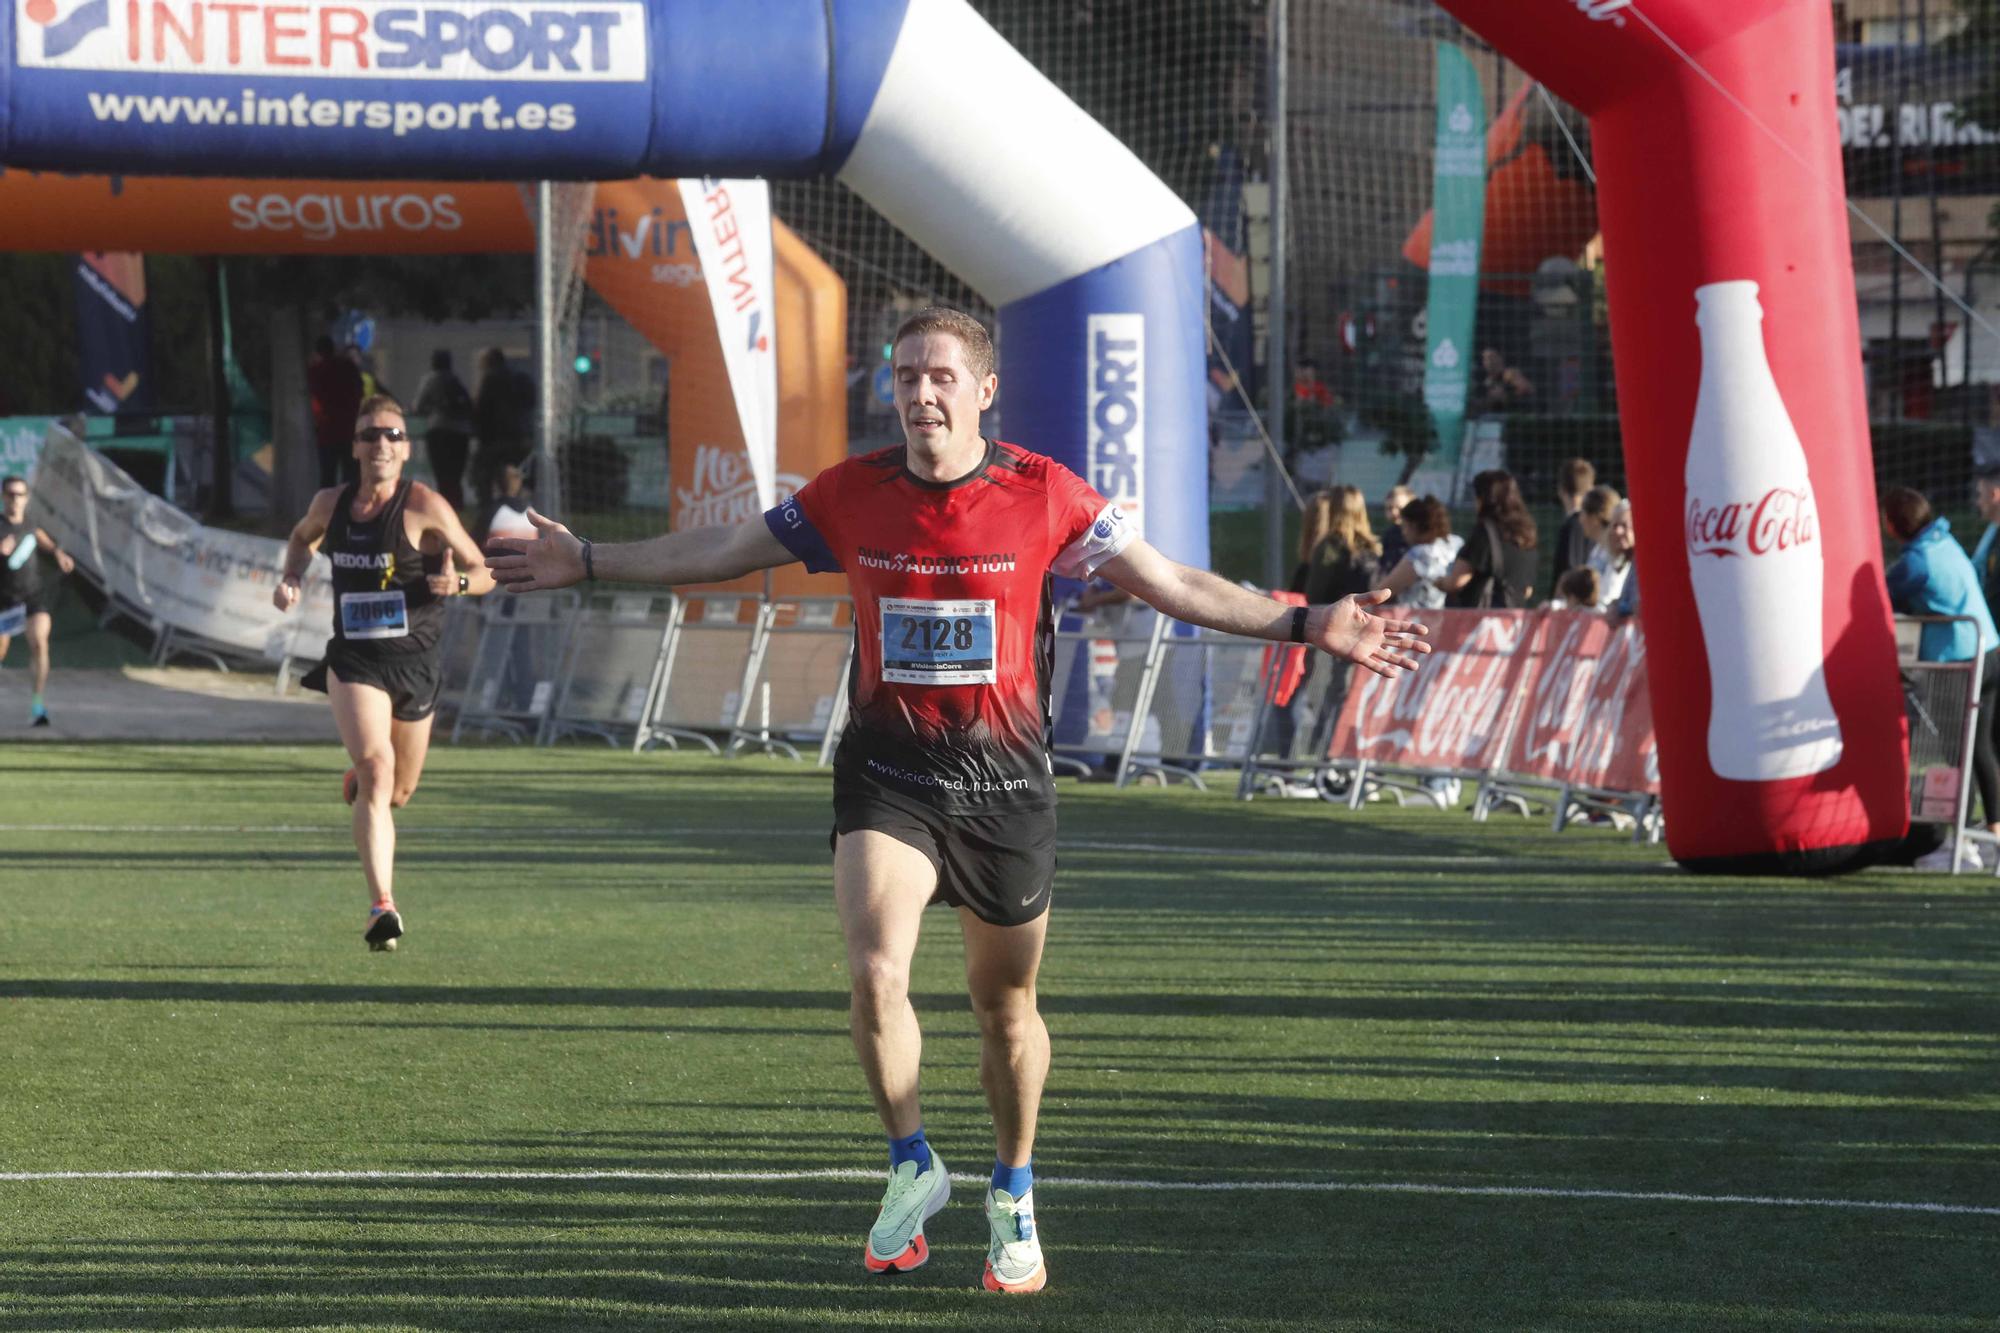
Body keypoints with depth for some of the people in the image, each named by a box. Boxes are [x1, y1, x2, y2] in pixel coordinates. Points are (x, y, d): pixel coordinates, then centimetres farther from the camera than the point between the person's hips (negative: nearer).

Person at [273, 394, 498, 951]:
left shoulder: (425, 507, -9)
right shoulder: (331, 504, 1)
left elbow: (484, 572, -6)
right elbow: (303, 537, 25)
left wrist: (458, 582, -28)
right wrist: (291, 576, 5)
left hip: (414, 666, 0)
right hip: (353, 664, 0)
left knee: (398, 793, 13)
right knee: (376, 767, -22)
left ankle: (357, 782, 53)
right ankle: (383, 906, -26)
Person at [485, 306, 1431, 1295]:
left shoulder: (1045, 495, -7)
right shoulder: (851, 493, -2)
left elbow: (1170, 584, -2)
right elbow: (718, 554, 10)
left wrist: (1305, 626, -8)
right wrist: (586, 562, 10)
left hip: (1003, 780, 0)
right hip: (887, 774, 0)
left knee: (1006, 1006, 9)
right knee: (875, 972, -19)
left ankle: (1012, 1197, 31)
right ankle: (911, 1166, 4)